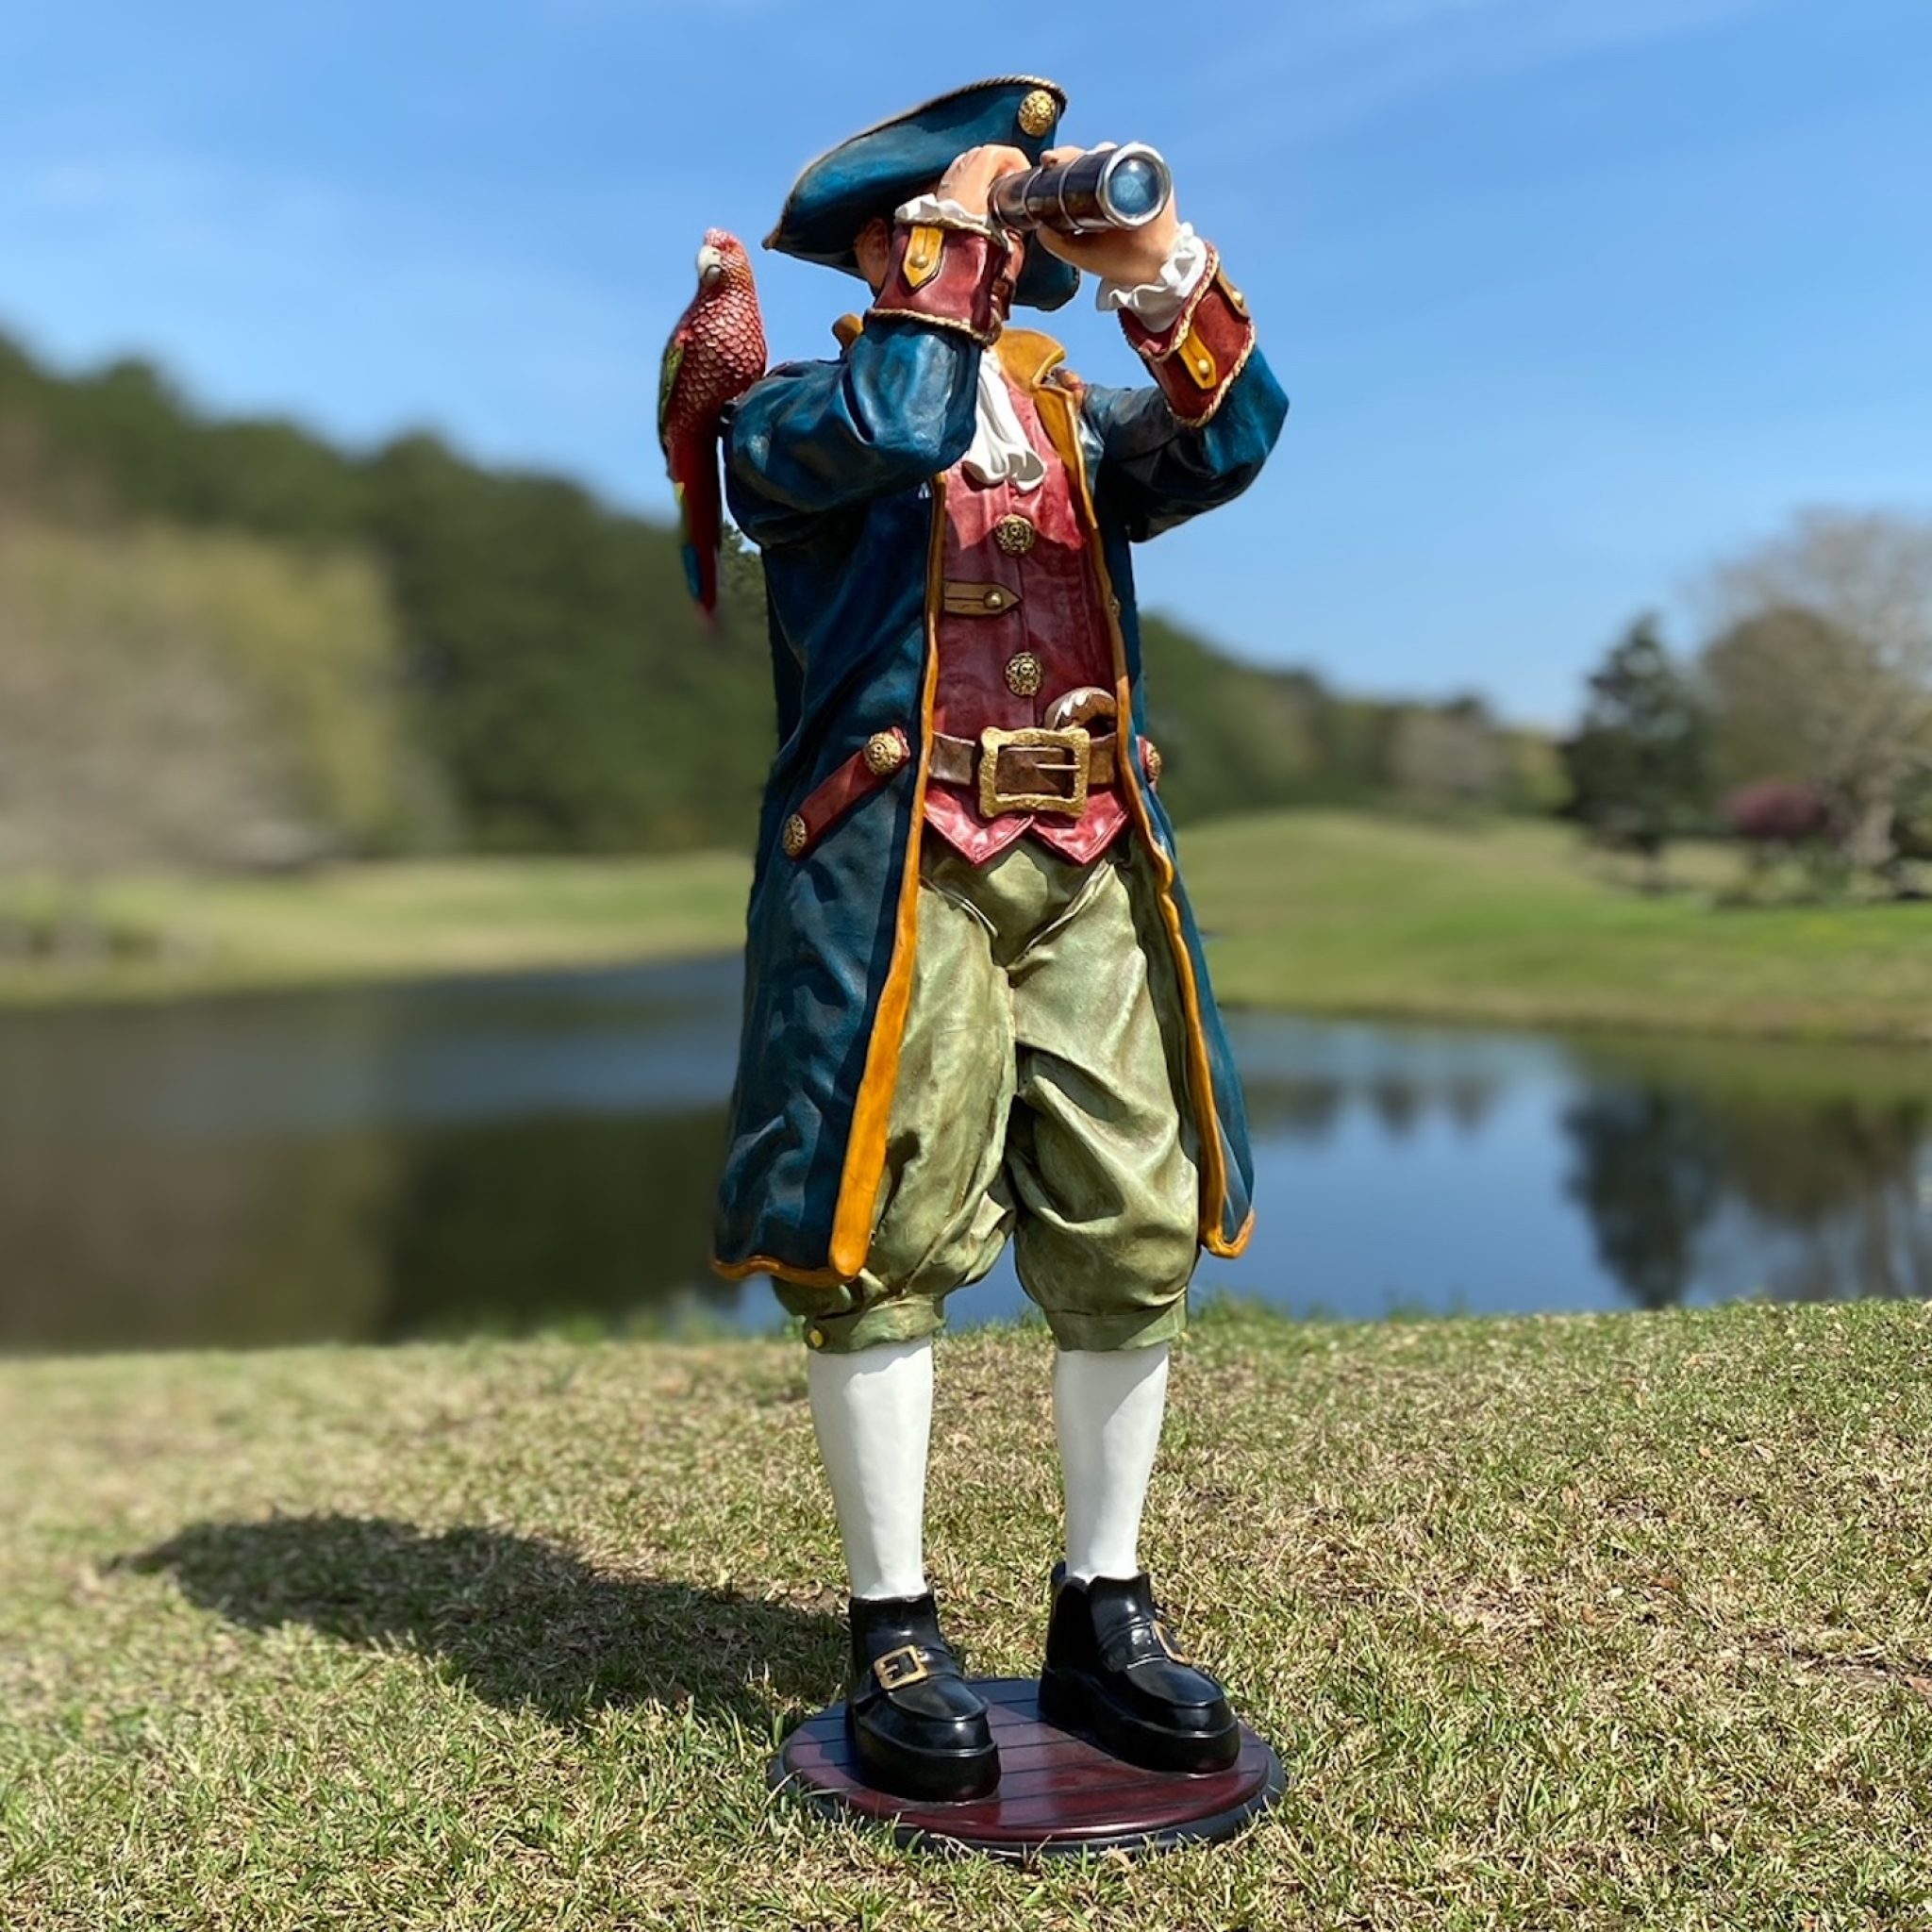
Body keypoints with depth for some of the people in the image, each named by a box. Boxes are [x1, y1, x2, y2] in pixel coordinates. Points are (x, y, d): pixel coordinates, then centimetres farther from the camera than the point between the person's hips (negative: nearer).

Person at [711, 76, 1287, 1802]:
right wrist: (948, 220, -4)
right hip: (895, 872, -4)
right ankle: (893, 1637, 9)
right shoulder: (796, 413, 8)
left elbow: (1227, 444, 2)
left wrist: (1158, 267, -11)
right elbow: (895, 431, -15)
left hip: (1091, 869, 5)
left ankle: (1104, 1615, 17)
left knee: (1136, 1236, 3)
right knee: (884, 1239, -4)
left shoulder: (1074, 416, 22)